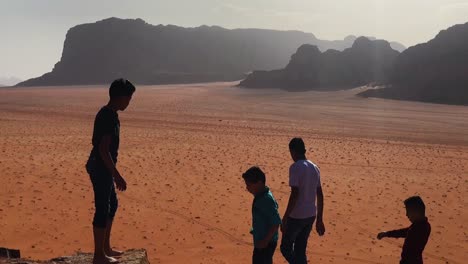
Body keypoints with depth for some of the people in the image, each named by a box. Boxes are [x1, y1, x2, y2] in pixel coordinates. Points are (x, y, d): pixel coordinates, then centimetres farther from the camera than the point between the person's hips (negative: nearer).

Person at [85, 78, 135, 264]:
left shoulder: (109, 114, 10)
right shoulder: (108, 117, -21)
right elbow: (103, 150, -25)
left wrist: (113, 173, 24)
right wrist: (117, 176, -22)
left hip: (103, 168, 11)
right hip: (101, 169, -11)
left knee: (112, 205, 19)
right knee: (102, 210, -2)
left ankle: (106, 247, 30)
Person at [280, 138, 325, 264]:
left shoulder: (295, 167, -14)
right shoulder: (314, 168, 9)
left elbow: (295, 194, -21)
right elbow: (320, 196, 11)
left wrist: (285, 218, -16)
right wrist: (319, 220, 17)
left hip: (297, 216, -7)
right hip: (311, 215, 7)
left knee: (286, 247, 9)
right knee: (300, 250, 17)